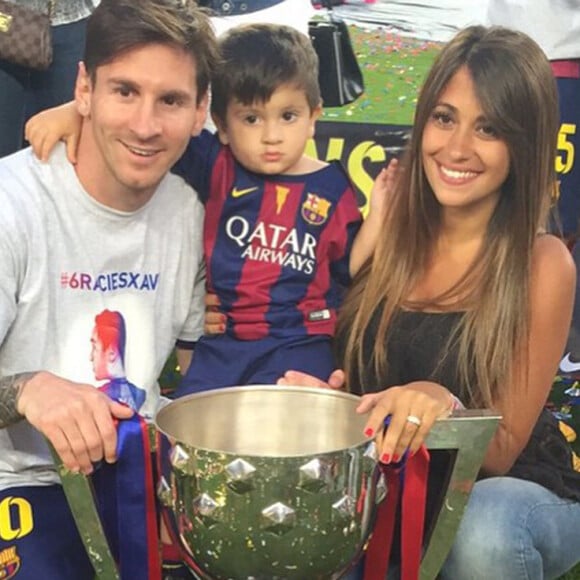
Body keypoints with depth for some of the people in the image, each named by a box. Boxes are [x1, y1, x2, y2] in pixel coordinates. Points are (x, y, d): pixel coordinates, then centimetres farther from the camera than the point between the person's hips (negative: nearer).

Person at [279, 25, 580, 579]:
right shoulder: (389, 225, -5)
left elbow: (501, 452, -12)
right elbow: (358, 377, 5)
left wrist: (443, 405, -32)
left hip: (519, 492, -3)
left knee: (484, 531, -37)